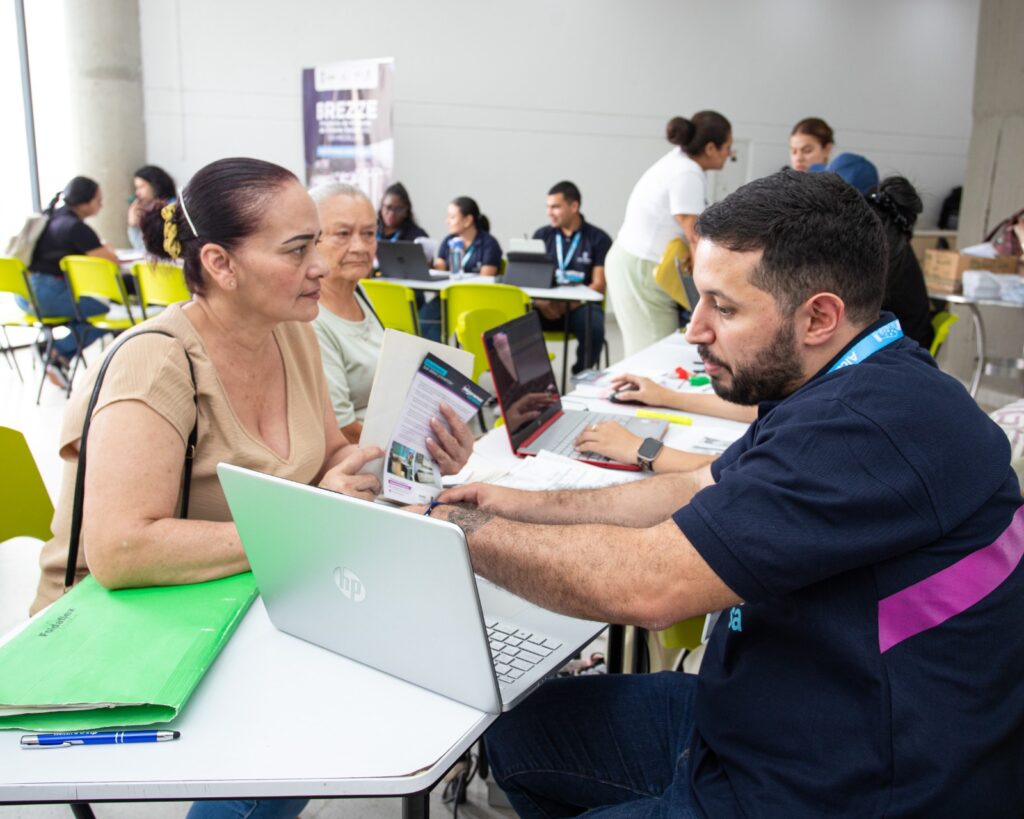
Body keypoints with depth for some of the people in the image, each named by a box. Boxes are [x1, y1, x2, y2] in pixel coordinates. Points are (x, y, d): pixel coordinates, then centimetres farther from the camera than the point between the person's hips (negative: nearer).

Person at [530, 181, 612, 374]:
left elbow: (599, 285, -1)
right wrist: (540, 301, -14)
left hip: (581, 304, -2)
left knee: (594, 329, -35)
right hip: (546, 305, 2)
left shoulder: (598, 239, 5)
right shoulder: (541, 235, 15)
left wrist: (570, 304, -18)